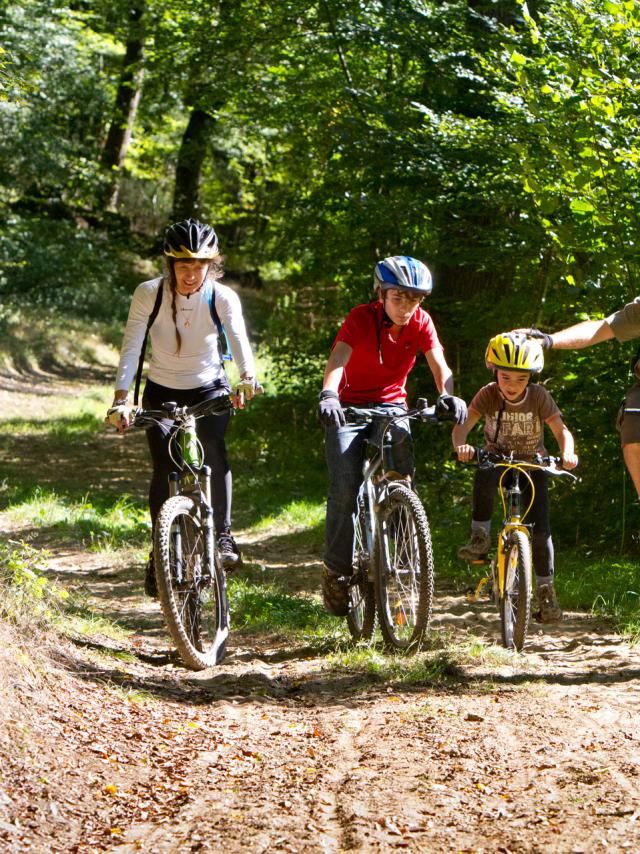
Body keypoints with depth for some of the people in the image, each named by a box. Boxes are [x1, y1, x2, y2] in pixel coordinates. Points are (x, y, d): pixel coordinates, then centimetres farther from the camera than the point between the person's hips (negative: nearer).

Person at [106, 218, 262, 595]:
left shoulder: (223, 298, -17)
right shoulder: (149, 294, -18)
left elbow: (239, 340, -30)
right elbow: (131, 348, -21)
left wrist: (248, 377, -51)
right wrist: (121, 398, -33)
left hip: (209, 388, 0)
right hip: (161, 392, 0)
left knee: (214, 450, -26)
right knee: (164, 469, -13)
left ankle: (223, 533, -13)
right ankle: (160, 553, 1)